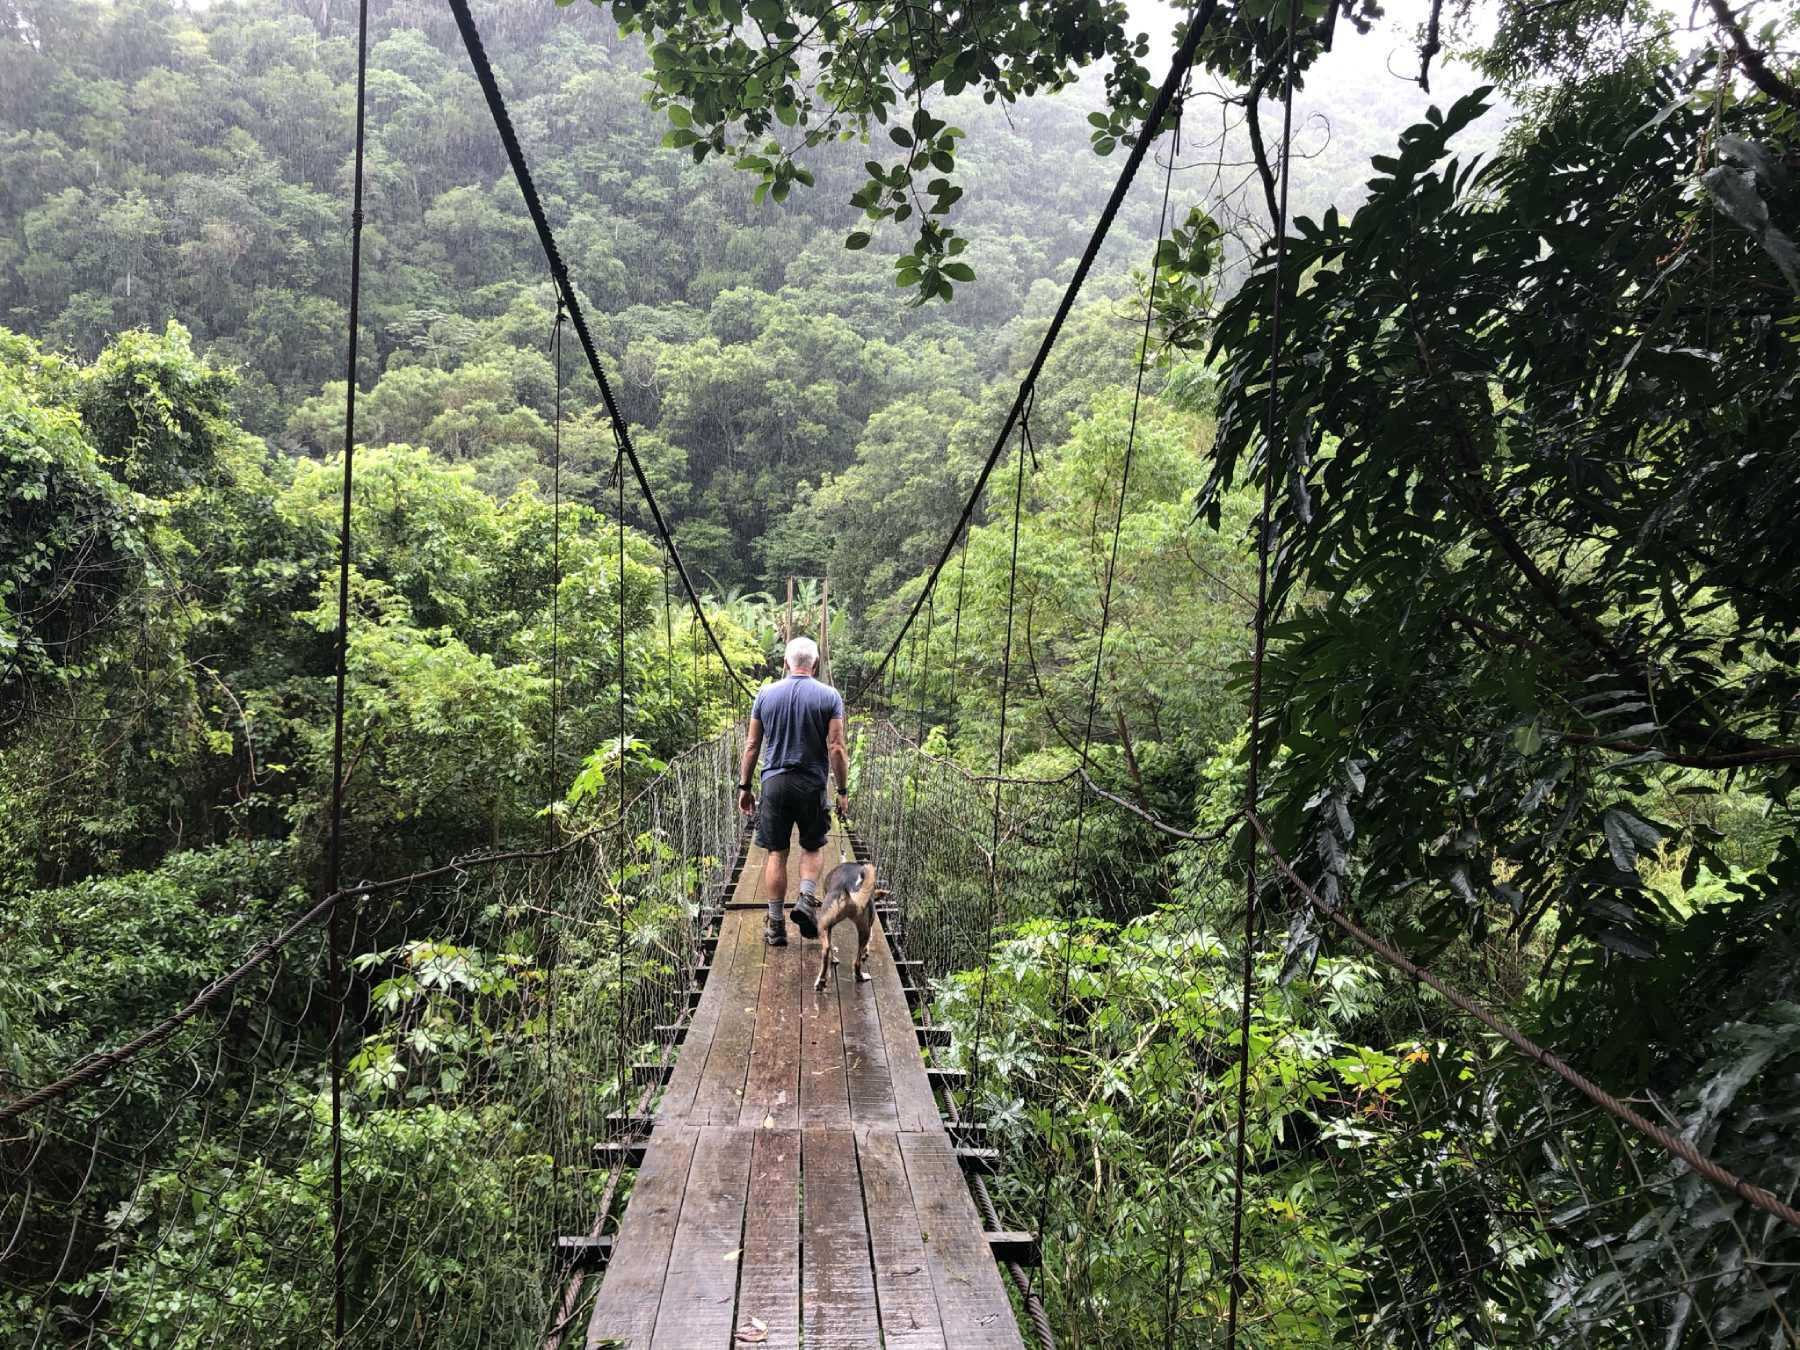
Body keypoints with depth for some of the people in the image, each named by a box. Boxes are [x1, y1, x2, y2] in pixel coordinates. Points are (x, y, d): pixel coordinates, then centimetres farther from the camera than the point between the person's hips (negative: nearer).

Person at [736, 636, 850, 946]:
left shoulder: (765, 694, 5)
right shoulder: (829, 696, -1)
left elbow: (752, 745, 6)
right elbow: (836, 748, -6)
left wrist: (744, 786, 12)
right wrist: (843, 791, 0)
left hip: (774, 782, 1)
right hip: (812, 785, -1)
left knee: (776, 853, 8)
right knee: (813, 847, 17)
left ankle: (776, 926, 10)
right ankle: (807, 900, -4)